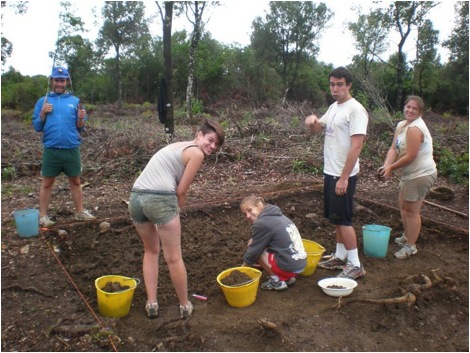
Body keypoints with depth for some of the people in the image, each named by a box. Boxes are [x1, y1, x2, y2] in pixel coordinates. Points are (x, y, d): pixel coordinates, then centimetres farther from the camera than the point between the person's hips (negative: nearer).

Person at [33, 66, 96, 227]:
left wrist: (81, 118, -14)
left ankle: (80, 212, 21)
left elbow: (79, 128, 6)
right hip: (51, 150, -1)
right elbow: (37, 127, 3)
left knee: (75, 181, 11)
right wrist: (43, 113, -12)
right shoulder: (43, 101, 6)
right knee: (47, 183, 6)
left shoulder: (75, 101, 7)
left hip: (72, 149, 1)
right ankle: (43, 215, 14)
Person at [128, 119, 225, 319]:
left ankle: (151, 303, 26)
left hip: (136, 196, 8)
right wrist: (175, 211, 13)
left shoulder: (177, 146, 27)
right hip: (160, 198, -8)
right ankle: (185, 306, 24)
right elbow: (181, 191, -1)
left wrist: (172, 210, 15)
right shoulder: (196, 153, 2)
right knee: (174, 258, 8)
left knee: (151, 251, 26)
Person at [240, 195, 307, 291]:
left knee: (253, 245, -1)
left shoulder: (261, 223, -14)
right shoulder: (276, 215, 13)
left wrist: (243, 268, 11)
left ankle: (276, 281, 0)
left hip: (289, 267, -9)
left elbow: (253, 251, -5)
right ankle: (287, 277, 16)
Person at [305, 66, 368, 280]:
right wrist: (312, 121, -4)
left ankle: (355, 265, 8)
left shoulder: (355, 110, -17)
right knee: (336, 218, 16)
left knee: (343, 219, -3)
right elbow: (317, 130, 21)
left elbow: (356, 146, -22)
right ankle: (340, 257, 29)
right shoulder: (333, 108, 12)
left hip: (343, 175, -9)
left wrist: (344, 178, -24)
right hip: (330, 172, 9)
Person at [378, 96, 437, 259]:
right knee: (403, 205, 23)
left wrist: (391, 167, -13)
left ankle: (410, 246, 11)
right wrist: (386, 165, -15)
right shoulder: (402, 125, 7)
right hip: (410, 173, 10)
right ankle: (407, 237, 41)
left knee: (411, 210, -1)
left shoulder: (415, 128, -22)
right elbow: (394, 148, 1)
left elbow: (410, 156, -24)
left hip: (420, 175, -10)